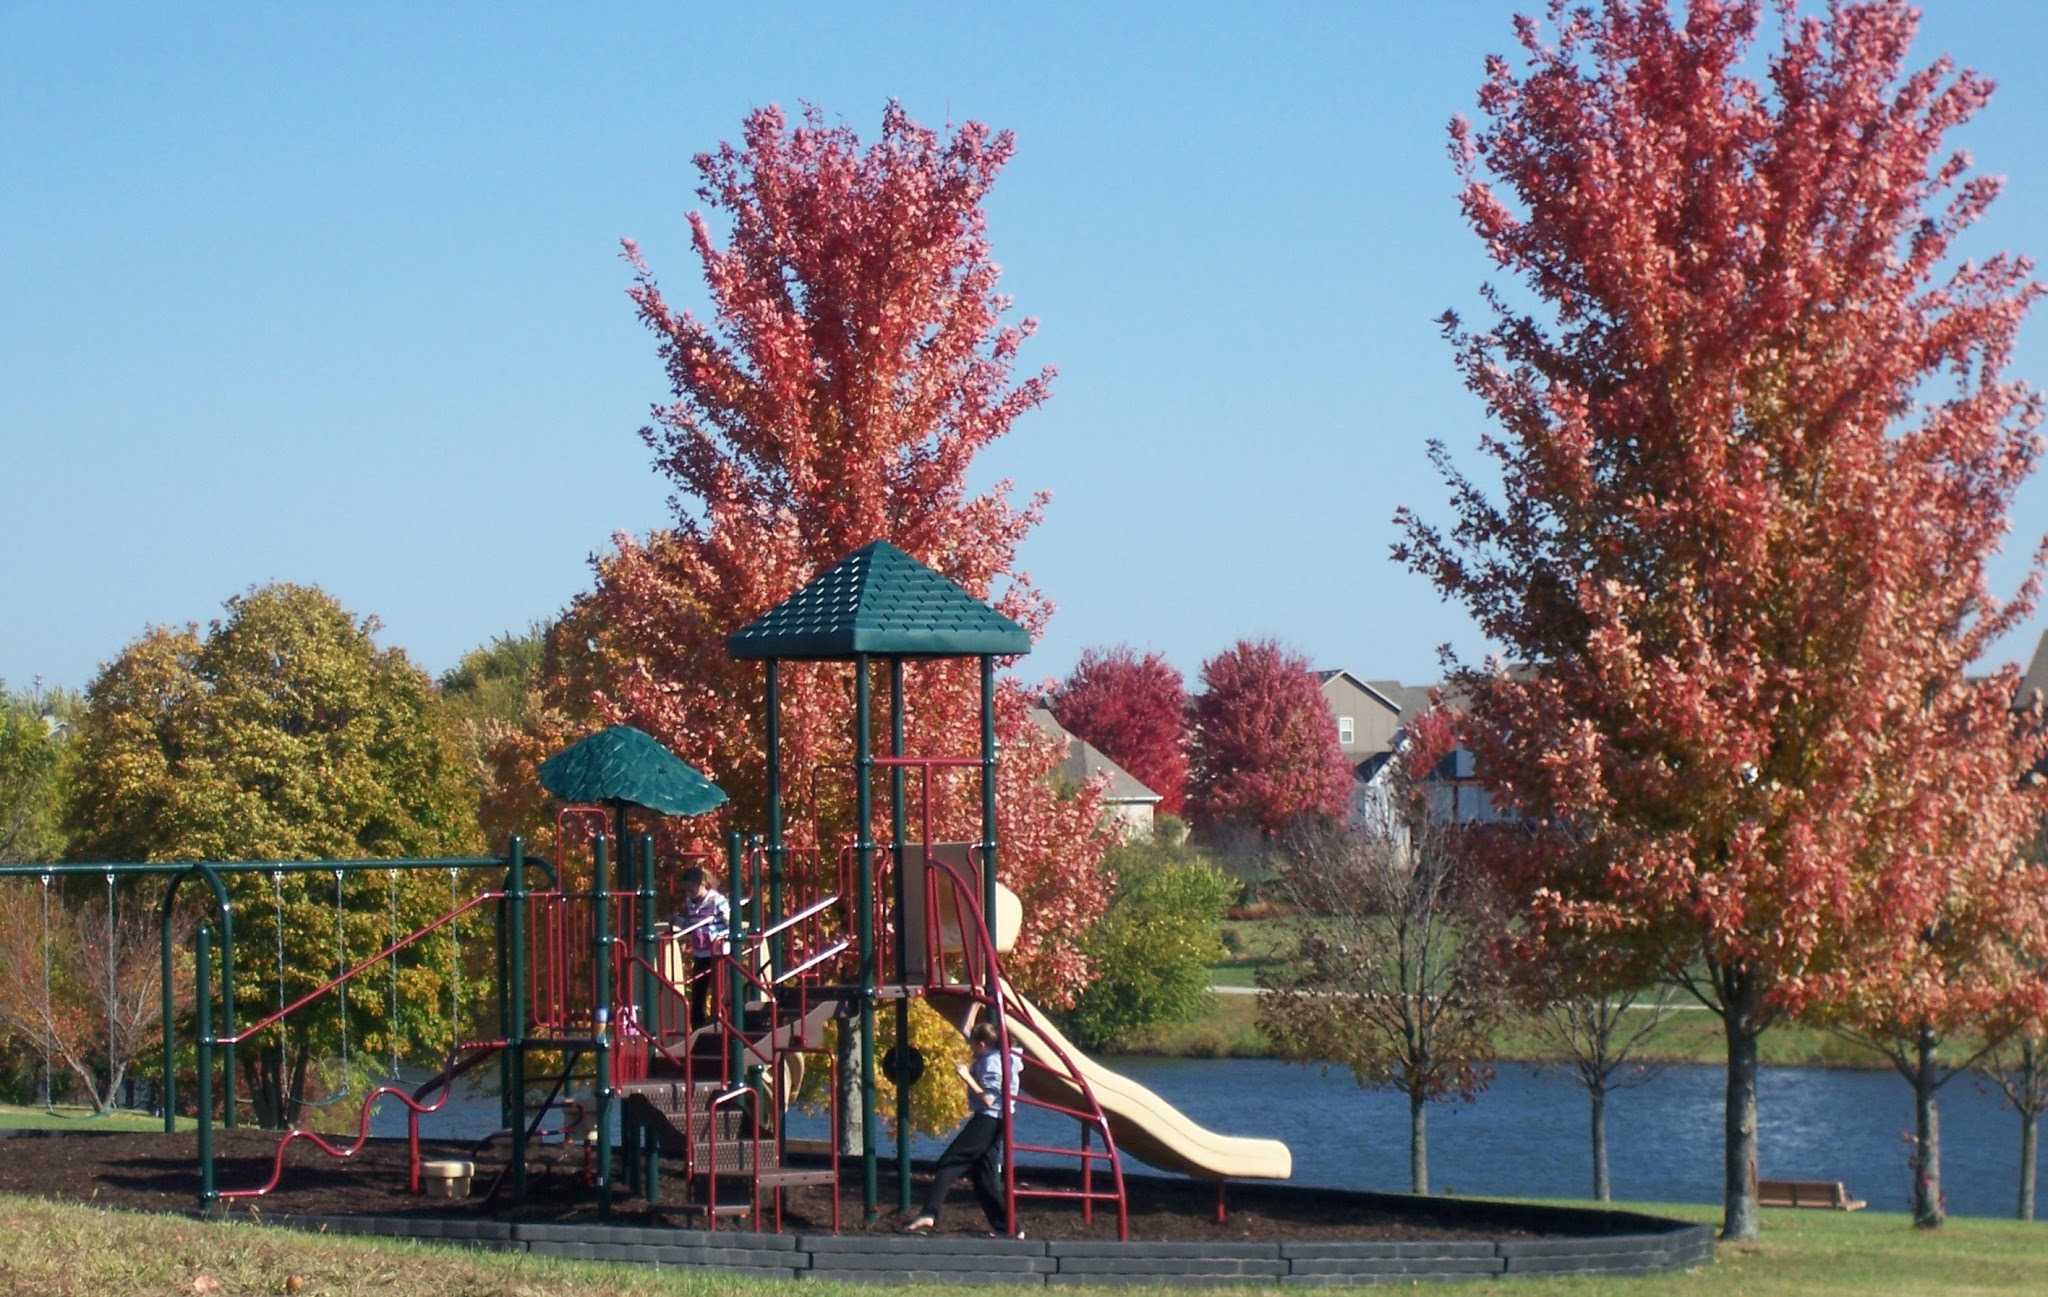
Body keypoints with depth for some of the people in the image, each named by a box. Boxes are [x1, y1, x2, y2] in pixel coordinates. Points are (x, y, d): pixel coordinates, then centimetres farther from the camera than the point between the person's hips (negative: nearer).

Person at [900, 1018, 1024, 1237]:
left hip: (987, 1121, -10)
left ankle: (929, 1214, -26)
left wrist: (967, 1077, -19)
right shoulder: (994, 1057, 12)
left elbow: (988, 1099, -21)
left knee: (949, 1162, -14)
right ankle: (1005, 1228, 12)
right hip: (995, 1121, 10)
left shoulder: (991, 1063, -16)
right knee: (983, 1174, 12)